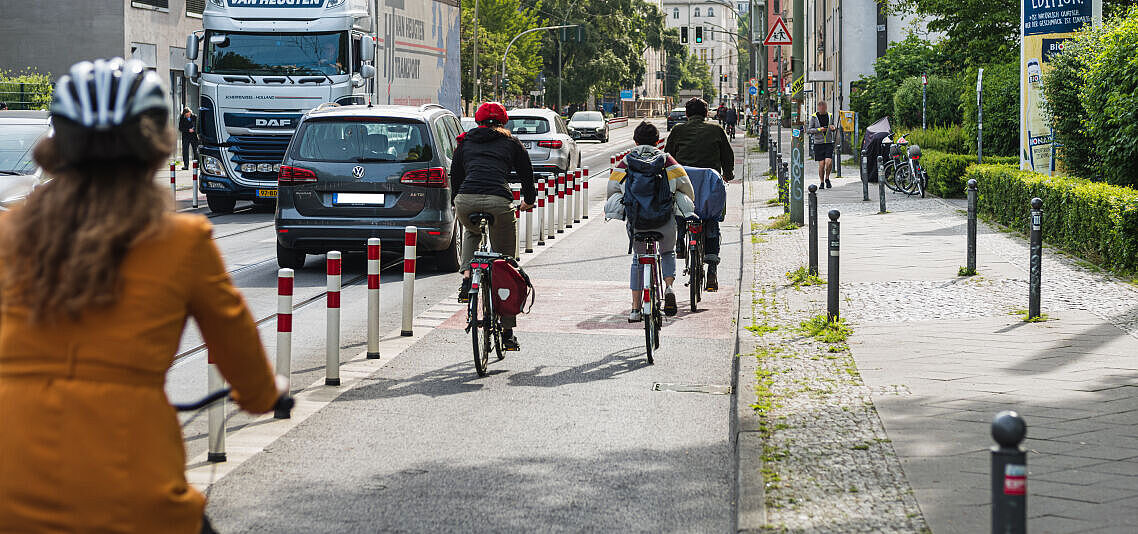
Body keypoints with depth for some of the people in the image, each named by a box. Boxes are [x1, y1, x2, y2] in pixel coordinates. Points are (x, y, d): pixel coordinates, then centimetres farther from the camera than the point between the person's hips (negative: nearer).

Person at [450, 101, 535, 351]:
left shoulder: (465, 141, 24)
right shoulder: (511, 143, 20)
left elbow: (455, 176, 30)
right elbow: (526, 174, 27)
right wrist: (528, 200, 45)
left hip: (466, 201, 2)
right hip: (498, 202, -2)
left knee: (471, 233, 39)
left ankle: (466, 277, 14)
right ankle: (507, 332, 9)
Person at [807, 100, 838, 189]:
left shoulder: (830, 116, 8)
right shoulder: (814, 117, -1)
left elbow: (835, 127, 21)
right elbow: (808, 130, -2)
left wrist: (834, 127, -3)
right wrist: (819, 129, -16)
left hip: (829, 143, 1)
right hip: (818, 144, -1)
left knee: (829, 162, -14)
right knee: (821, 164, -4)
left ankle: (827, 178, 10)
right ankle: (821, 182, 12)